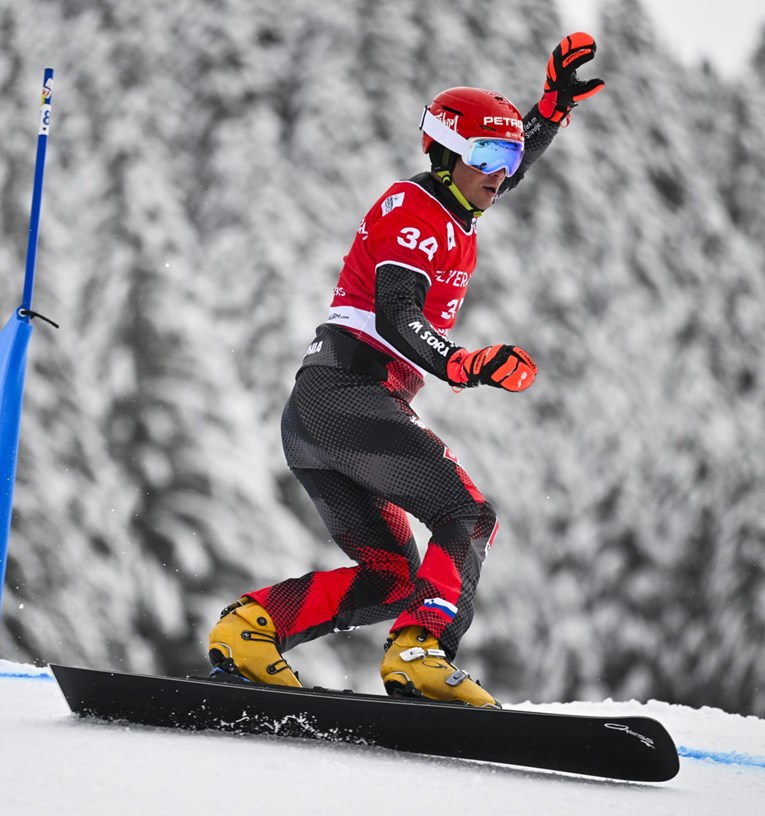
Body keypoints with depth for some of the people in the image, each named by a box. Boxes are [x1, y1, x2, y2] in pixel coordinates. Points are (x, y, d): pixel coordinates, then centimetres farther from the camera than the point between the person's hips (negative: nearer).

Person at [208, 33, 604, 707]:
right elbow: (396, 315, -22)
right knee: (468, 517, -13)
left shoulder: (448, 210, 21)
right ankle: (420, 655, -31)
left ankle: (250, 628, -3)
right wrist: (461, 366, -37)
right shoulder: (412, 208, -7)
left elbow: (510, 166, 42)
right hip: (351, 393, -10)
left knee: (388, 575, 8)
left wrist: (556, 103, 32)